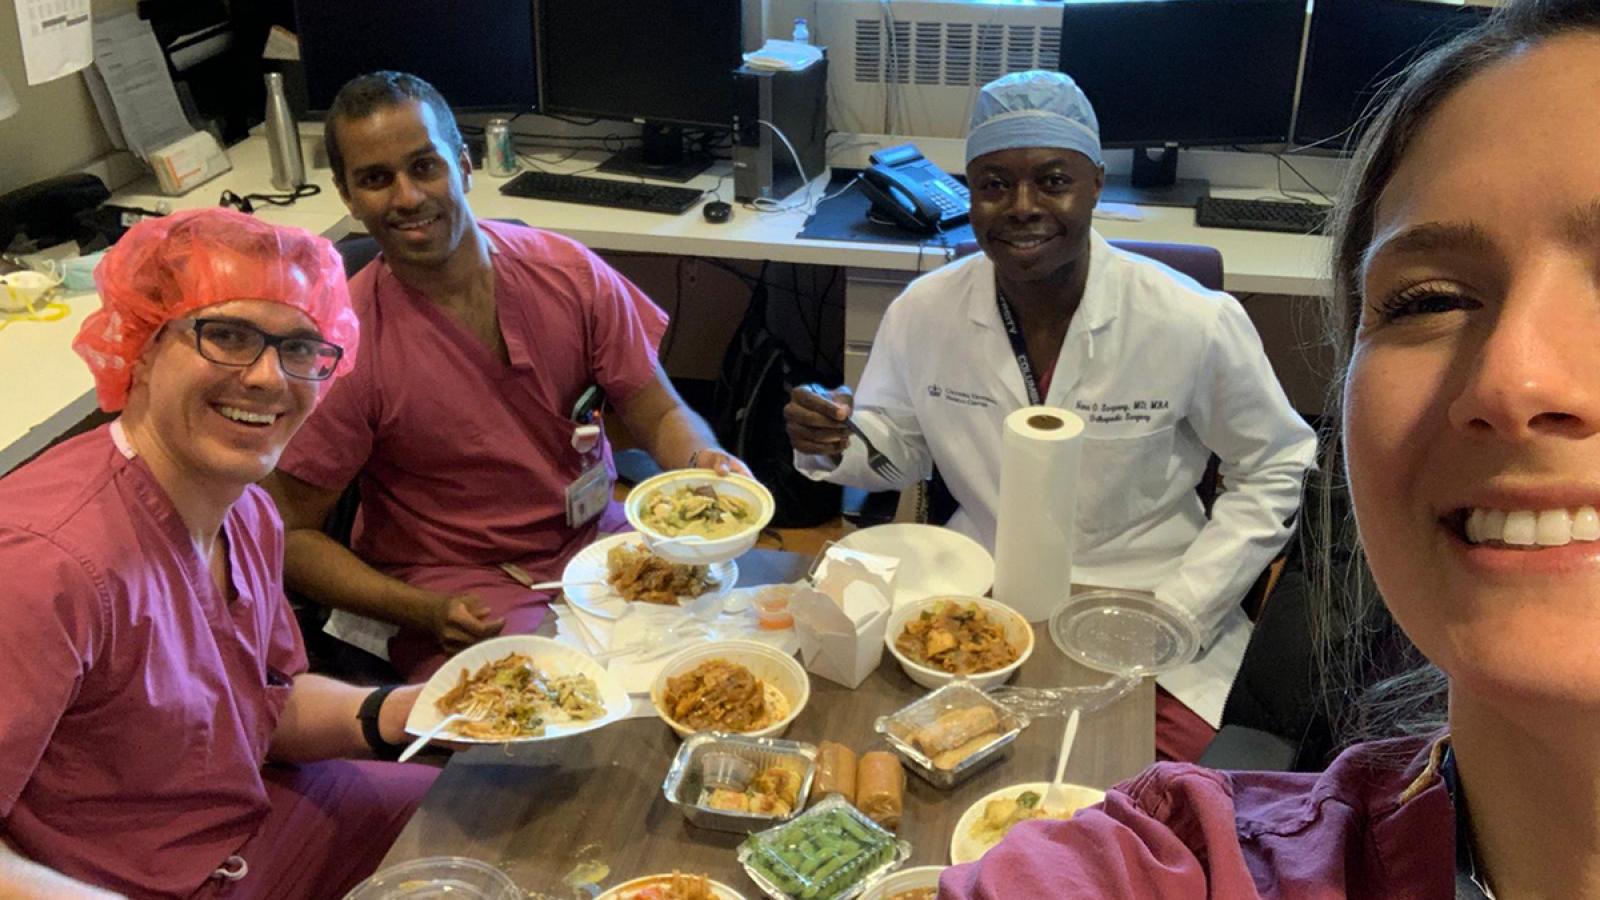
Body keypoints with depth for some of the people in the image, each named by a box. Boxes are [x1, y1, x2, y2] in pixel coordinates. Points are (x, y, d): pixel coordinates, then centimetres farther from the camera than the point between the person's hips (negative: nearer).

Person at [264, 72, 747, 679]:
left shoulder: (570, 273, -4)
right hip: (454, 593, -4)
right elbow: (291, 536, -8)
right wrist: (429, 613, -21)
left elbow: (661, 414, 4)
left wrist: (704, 464, -20)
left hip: (595, 540, 5)